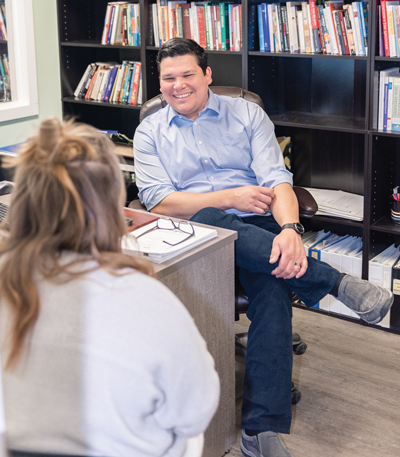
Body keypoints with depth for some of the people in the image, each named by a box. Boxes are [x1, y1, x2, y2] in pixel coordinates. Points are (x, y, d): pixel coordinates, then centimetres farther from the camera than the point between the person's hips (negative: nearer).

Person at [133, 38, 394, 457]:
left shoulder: (247, 115, 13)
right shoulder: (150, 132, 14)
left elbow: (276, 180, -1)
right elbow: (158, 201, 0)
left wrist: (290, 228, -23)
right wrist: (229, 198, -11)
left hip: (255, 229, 0)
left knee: (273, 289, -33)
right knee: (207, 219, -38)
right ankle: (335, 283, -32)